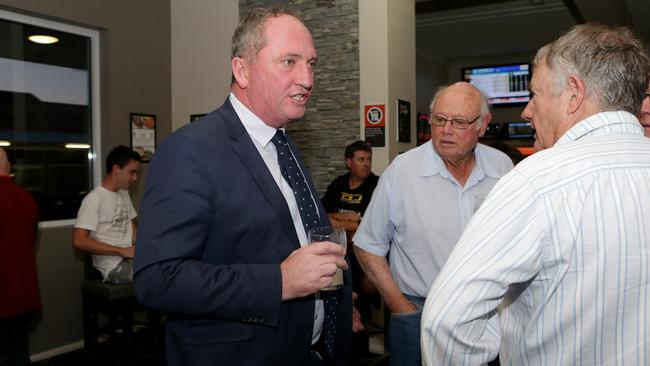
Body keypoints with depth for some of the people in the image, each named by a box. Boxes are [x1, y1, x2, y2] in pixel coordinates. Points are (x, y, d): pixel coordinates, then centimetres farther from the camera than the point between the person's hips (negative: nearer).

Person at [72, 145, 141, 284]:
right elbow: (79, 241, -17)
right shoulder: (94, 199, -11)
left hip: (130, 258, 8)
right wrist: (122, 251, -18)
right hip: (114, 266, -8)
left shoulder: (124, 194, 15)